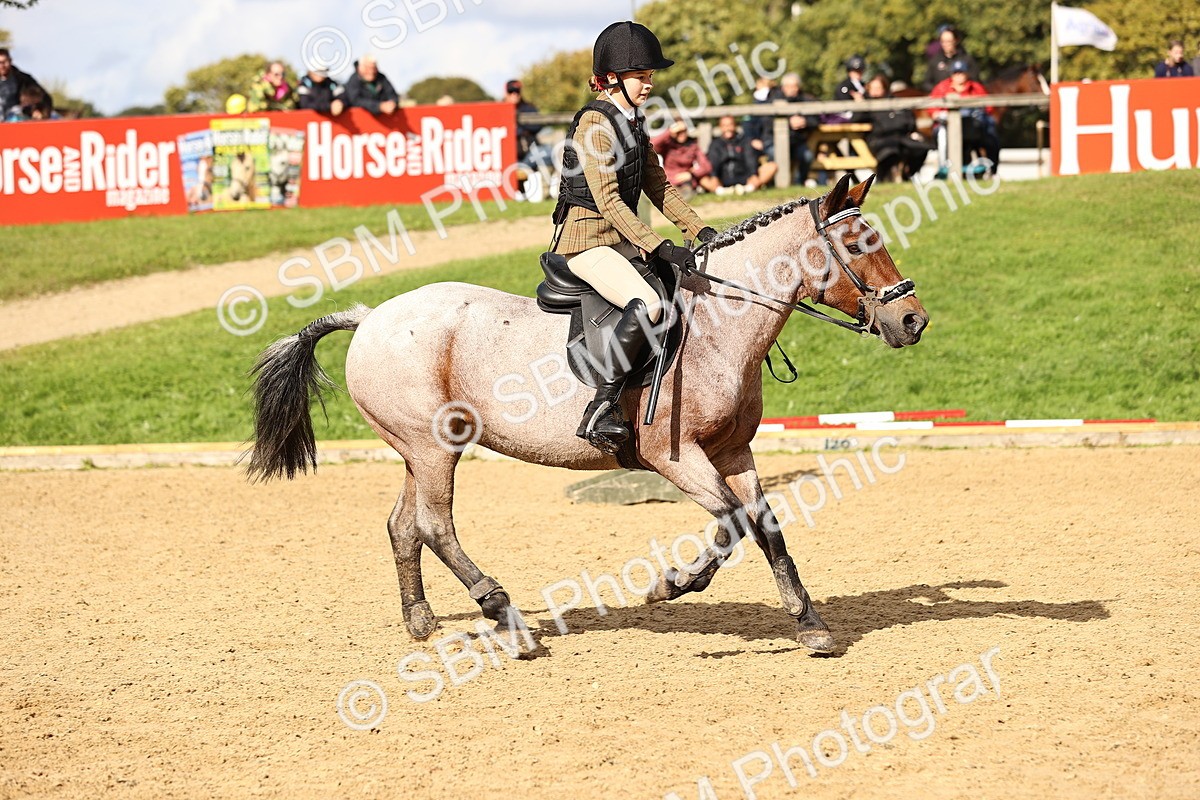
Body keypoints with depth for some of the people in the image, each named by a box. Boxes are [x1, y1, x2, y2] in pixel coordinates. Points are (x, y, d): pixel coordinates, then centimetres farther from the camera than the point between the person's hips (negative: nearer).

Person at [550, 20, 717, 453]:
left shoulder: (632, 123, 13)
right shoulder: (595, 122, -14)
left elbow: (659, 188, 17)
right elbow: (608, 201, -21)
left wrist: (701, 231, 5)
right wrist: (660, 247, -26)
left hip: (623, 242, 10)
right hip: (587, 241, -10)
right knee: (647, 304, -32)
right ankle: (601, 410, -30)